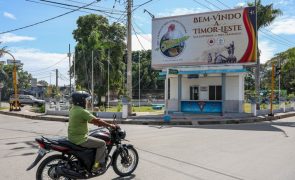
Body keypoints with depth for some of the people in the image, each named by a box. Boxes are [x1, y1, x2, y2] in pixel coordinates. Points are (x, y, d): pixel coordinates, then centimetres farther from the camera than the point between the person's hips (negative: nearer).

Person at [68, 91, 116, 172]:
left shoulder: (73, 109, 10)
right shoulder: (82, 111, -20)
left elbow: (90, 120, 19)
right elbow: (96, 120, -20)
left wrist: (100, 123, 18)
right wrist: (110, 125, -11)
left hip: (73, 136, 10)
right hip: (80, 139, -10)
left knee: (94, 138, 30)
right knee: (102, 143, -5)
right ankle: (97, 165, -1)